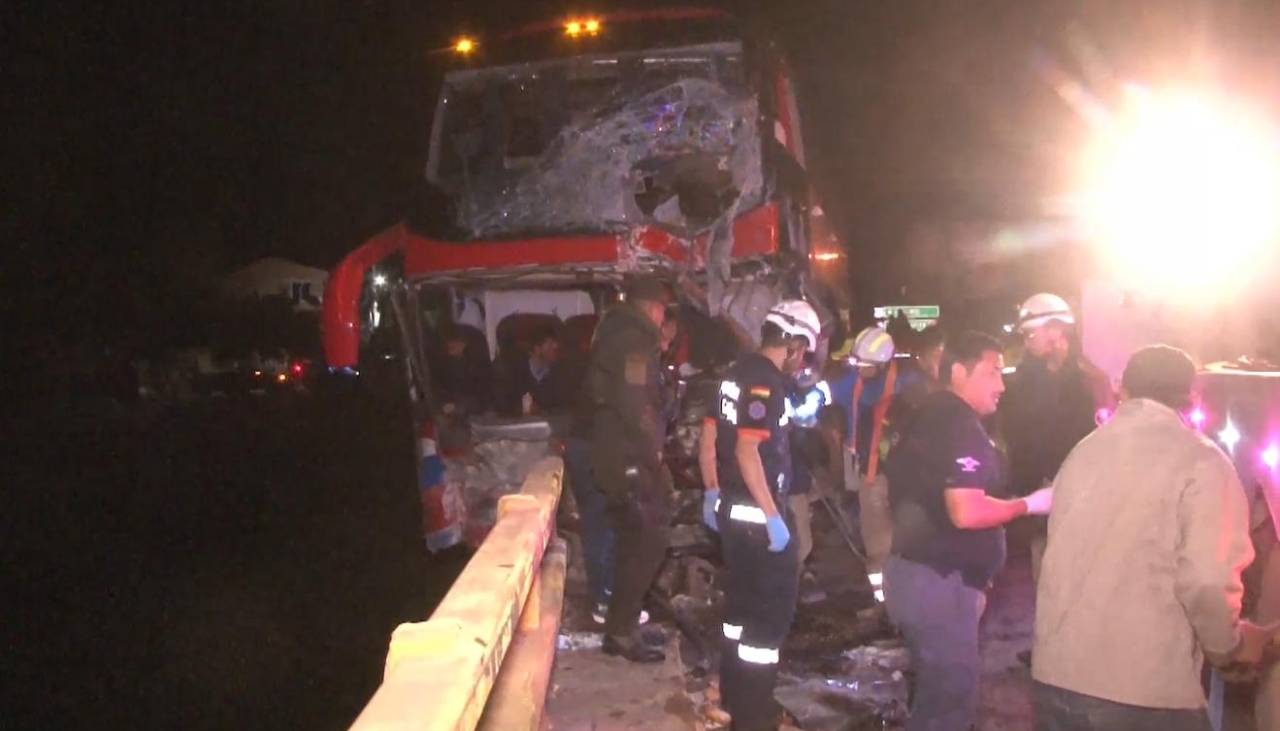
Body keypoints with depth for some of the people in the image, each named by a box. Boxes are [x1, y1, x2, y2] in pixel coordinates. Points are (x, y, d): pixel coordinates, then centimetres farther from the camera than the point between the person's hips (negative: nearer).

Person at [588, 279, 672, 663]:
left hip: (616, 455, 10)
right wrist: (656, 450, -16)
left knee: (632, 542, 16)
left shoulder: (616, 335, 17)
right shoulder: (634, 340, -14)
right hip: (631, 458, -10)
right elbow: (633, 403, -24)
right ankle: (622, 630, -1)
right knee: (649, 540, -5)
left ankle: (620, 626, 22)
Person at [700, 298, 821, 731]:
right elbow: (747, 452, -25)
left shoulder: (737, 373, 11)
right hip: (757, 512, -9)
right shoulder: (766, 381, -18)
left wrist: (712, 492, 23)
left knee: (743, 599, 19)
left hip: (732, 506, 9)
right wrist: (773, 517, -23)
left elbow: (708, 438, 16)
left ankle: (733, 695, 31)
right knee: (772, 606, 0)